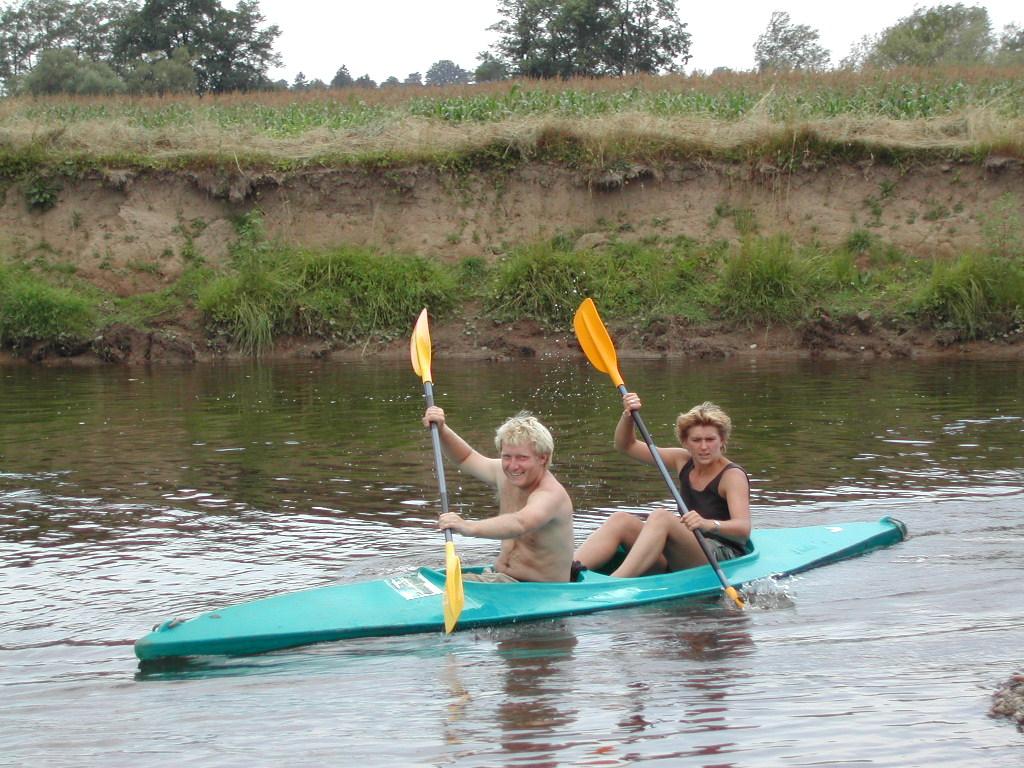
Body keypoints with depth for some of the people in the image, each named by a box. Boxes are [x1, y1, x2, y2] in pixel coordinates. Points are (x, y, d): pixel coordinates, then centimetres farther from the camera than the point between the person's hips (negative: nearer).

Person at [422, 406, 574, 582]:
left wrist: (469, 528, -57)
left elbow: (519, 524, -42)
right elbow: (466, 458, 23)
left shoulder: (551, 494, -22)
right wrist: (442, 430, 4)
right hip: (501, 578, 8)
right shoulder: (504, 476, 4)